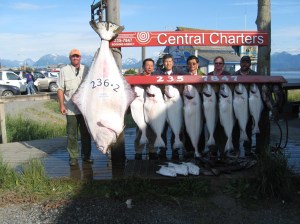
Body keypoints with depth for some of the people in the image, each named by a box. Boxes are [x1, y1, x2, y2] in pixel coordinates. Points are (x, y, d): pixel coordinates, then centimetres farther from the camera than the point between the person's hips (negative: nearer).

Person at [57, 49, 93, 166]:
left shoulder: (86, 70, 8)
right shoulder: (64, 71, 0)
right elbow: (60, 89, -1)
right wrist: (61, 105, -9)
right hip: (71, 109, -3)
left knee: (86, 133, 10)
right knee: (72, 135, 2)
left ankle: (86, 155, 21)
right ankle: (73, 157, 14)